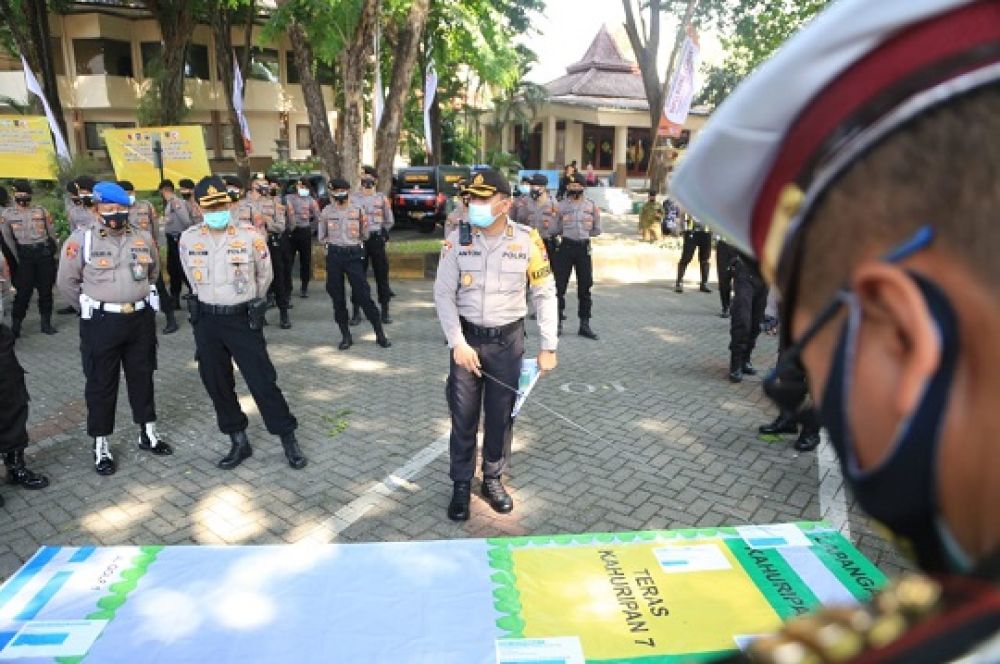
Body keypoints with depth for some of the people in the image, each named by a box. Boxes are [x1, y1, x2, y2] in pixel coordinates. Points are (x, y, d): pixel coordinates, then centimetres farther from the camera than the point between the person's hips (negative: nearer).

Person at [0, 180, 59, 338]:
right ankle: (15, 326, 4)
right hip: (25, 255, -1)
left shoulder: (41, 210, 7)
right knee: (23, 291, -4)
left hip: (45, 253, 2)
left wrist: (54, 251, 9)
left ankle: (46, 323, 15)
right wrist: (17, 258, -1)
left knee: (46, 289, 5)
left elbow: (52, 233, 11)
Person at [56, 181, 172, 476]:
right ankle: (101, 445, 18)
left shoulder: (144, 238, 4)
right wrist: (93, 307, 5)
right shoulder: (81, 240, -8)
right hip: (101, 322, -3)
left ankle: (148, 433, 28)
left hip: (140, 319, 4)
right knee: (101, 384, 5)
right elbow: (67, 282, 0)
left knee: (142, 377, 14)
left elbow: (153, 272, 21)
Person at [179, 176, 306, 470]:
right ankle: (239, 442, 24)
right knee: (216, 384, 10)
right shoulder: (188, 239, 0)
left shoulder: (250, 235, -10)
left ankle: (289, 441, 10)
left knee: (263, 381, -3)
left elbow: (264, 275, 5)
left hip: (243, 319, -4)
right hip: (206, 321, 4)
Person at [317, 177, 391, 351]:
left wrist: (352, 242, 4)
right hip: (334, 256, 2)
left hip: (354, 255, -2)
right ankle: (345, 336, 16)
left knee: (363, 295, -5)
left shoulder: (358, 211, 2)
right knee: (337, 297, 5)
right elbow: (321, 237, 13)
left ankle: (380, 333, 4)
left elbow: (365, 235, 10)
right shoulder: (326, 212, 6)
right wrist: (333, 242, 4)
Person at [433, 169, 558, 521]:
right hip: (467, 337, 0)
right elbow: (443, 294, -6)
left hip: (508, 339, 0)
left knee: (501, 413, 11)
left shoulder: (528, 240, -9)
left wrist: (548, 346, -5)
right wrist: (458, 343, -14)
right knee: (463, 415, 7)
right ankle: (461, 484, 25)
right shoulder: (457, 239, -8)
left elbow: (545, 294, -2)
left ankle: (493, 479, 31)